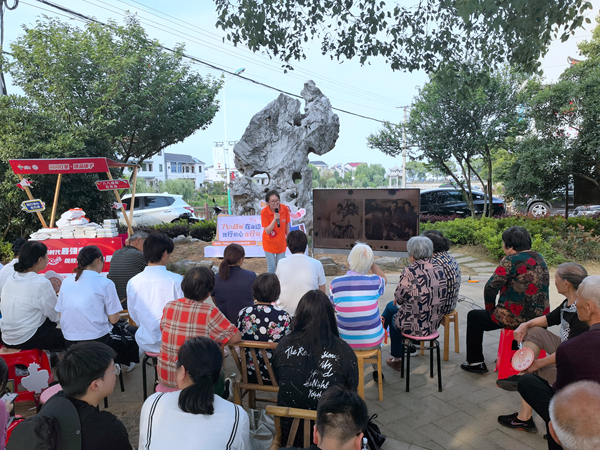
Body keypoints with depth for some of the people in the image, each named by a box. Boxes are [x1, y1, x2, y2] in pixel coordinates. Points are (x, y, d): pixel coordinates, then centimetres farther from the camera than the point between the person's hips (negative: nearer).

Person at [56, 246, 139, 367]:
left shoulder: (66, 282, 3)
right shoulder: (105, 284, -12)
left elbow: (61, 314, 8)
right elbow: (113, 319, -10)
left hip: (70, 343, 6)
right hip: (98, 341, -6)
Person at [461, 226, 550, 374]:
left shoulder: (511, 261, -18)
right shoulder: (539, 258, 8)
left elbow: (491, 287, -20)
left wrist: (490, 309, -1)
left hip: (517, 318, -8)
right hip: (540, 317, 8)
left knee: (473, 316, 13)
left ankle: (475, 362, 19)